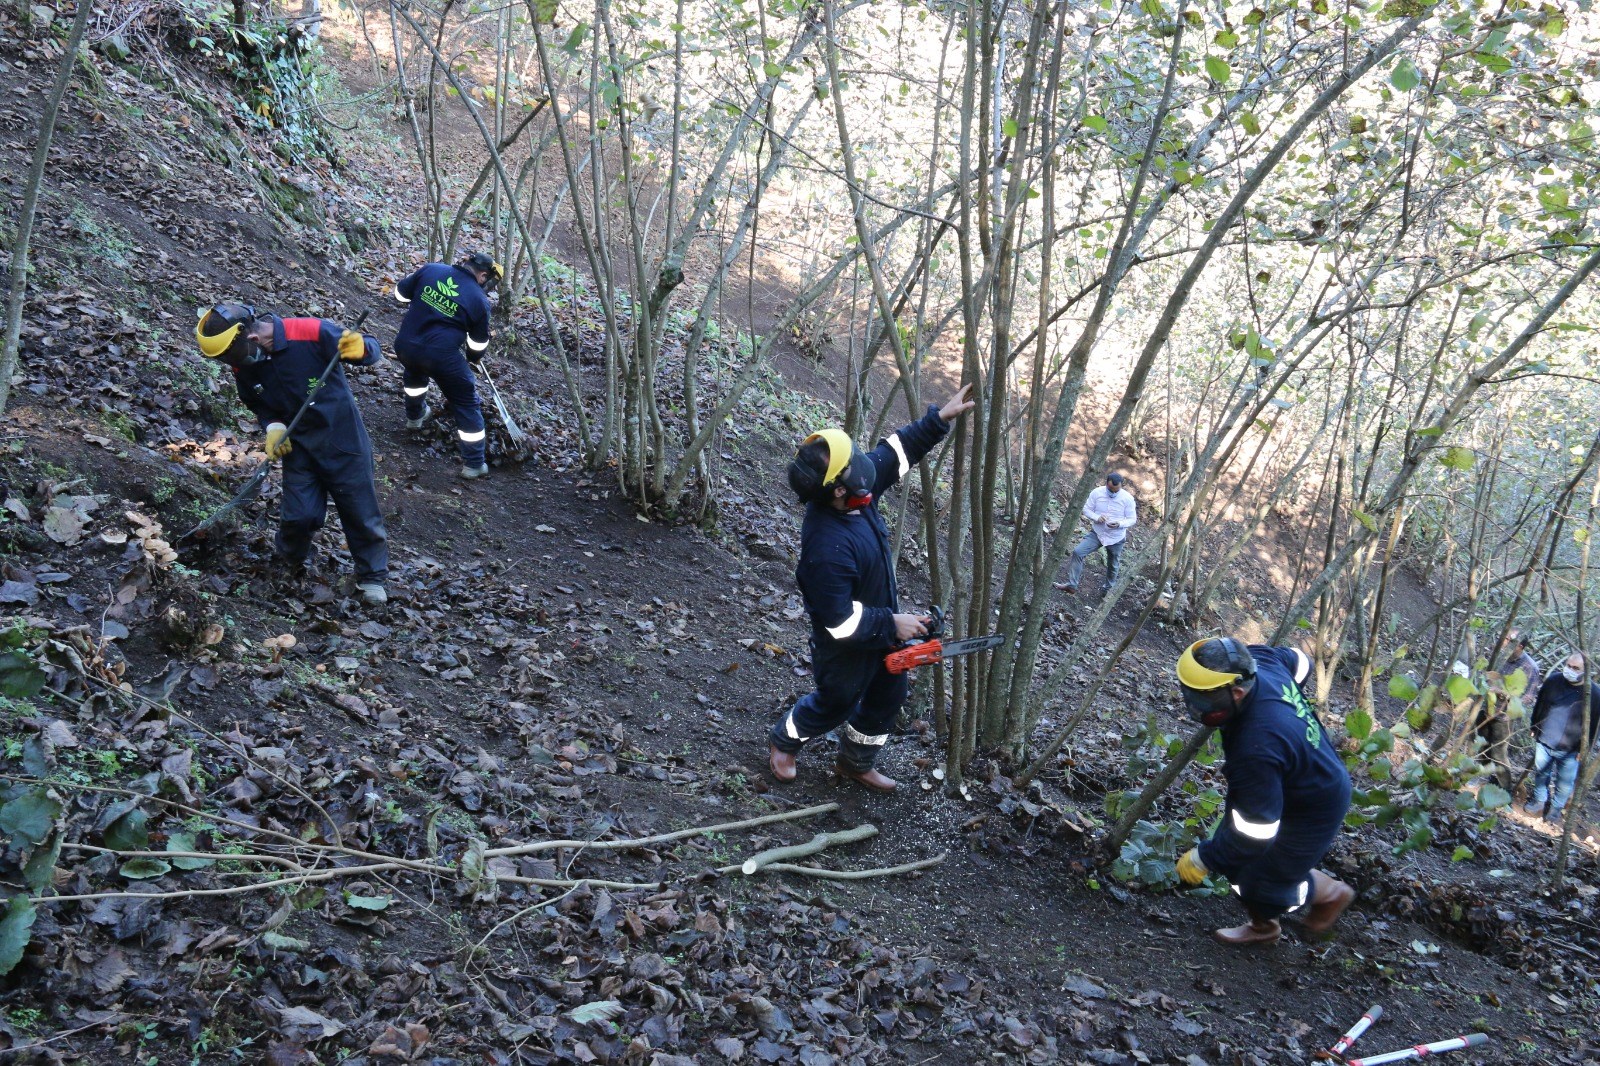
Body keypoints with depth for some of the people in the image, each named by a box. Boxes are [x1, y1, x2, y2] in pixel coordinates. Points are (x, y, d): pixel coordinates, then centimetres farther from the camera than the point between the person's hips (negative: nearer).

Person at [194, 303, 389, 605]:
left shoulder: (312, 333, -24)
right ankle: (290, 565, 31)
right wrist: (273, 426, -9)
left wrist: (359, 347, -40)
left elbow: (372, 351, -16)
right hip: (297, 445, 4)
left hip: (342, 439, -3)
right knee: (298, 515, -1)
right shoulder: (244, 365, -6)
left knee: (361, 512, 5)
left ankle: (372, 576, 26)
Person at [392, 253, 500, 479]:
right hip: (441, 357, -4)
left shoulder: (430, 270, 3)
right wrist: (473, 358, 30)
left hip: (404, 346, 4)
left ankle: (415, 415, 60)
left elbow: (400, 293, 14)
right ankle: (474, 463, 14)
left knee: (415, 368, 41)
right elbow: (479, 345, 7)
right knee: (467, 404, 12)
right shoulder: (479, 300, -3)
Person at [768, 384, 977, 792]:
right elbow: (840, 621, -34)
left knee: (888, 697, 24)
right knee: (836, 704, 20)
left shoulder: (857, 490, -17)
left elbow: (895, 452, 0)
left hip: (880, 628, 8)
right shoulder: (828, 547, -42)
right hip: (847, 645, -8)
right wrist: (891, 623, -23)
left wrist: (940, 418, -5)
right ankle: (783, 741, 50)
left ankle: (856, 763, 48)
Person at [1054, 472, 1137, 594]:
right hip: (1096, 533, 1)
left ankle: (1109, 588, 42)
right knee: (1078, 552, -17)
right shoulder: (1097, 493, -12)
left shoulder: (1127, 498, -16)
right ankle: (1072, 584, -12)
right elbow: (1086, 509, -3)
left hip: (1116, 538, -1)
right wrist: (1097, 517, -24)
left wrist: (1119, 524, -31)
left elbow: (1132, 519, -10)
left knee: (1113, 565, 17)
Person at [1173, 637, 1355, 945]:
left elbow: (1256, 832, -32)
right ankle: (1261, 927, 42)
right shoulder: (1260, 660, -21)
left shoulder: (1257, 748, -43)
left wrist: (1203, 860, -18)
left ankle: (1331, 893, 37)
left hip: (1312, 812, -9)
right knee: (1236, 860, 17)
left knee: (1263, 887, 8)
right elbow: (1299, 660, 6)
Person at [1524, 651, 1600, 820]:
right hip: (1544, 741, 3)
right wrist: (1534, 728, 11)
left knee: (1565, 781, 9)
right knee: (1541, 773, 17)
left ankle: (1556, 808, 28)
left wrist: (1584, 749, -7)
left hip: (1569, 749, -2)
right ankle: (1539, 800, 36)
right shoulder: (1553, 681, -6)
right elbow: (1538, 706, 8)